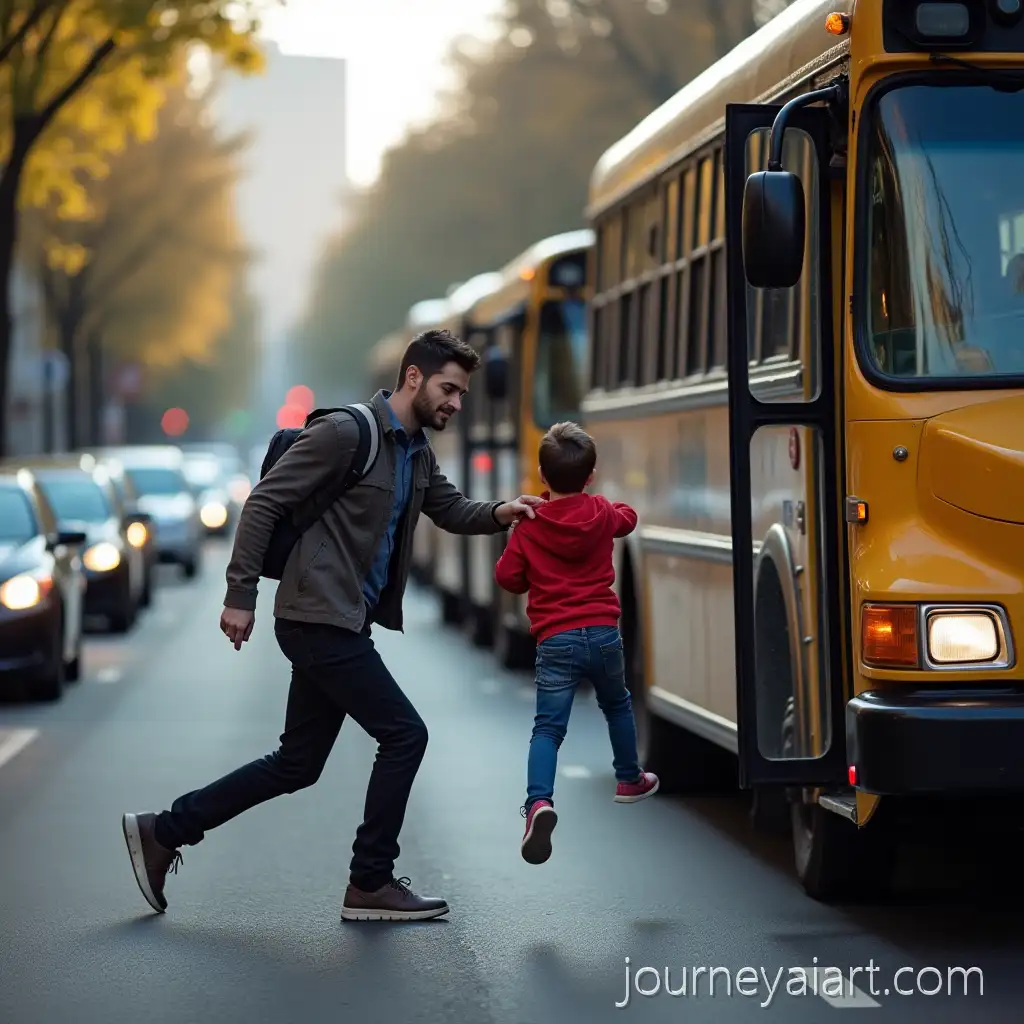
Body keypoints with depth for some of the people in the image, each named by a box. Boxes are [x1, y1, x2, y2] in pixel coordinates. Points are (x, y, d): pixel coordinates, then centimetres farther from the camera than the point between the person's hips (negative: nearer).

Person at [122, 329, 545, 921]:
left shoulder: (418, 452, 13)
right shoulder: (346, 433, -15)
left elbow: (451, 510, 25)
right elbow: (265, 502, -15)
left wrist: (498, 513, 3)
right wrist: (241, 595, -17)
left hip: (340, 624, 10)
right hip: (319, 618, -10)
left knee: (298, 765, 12)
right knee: (404, 735, -7)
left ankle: (162, 832, 19)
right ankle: (370, 885, 3)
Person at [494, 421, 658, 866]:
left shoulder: (529, 526, -4)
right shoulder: (602, 513, 3)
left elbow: (507, 577, 1)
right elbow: (628, 517, 26)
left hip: (556, 640, -3)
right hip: (604, 632, 3)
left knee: (548, 727, -7)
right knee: (617, 705, 29)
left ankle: (540, 801, -29)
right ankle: (629, 779, 44)